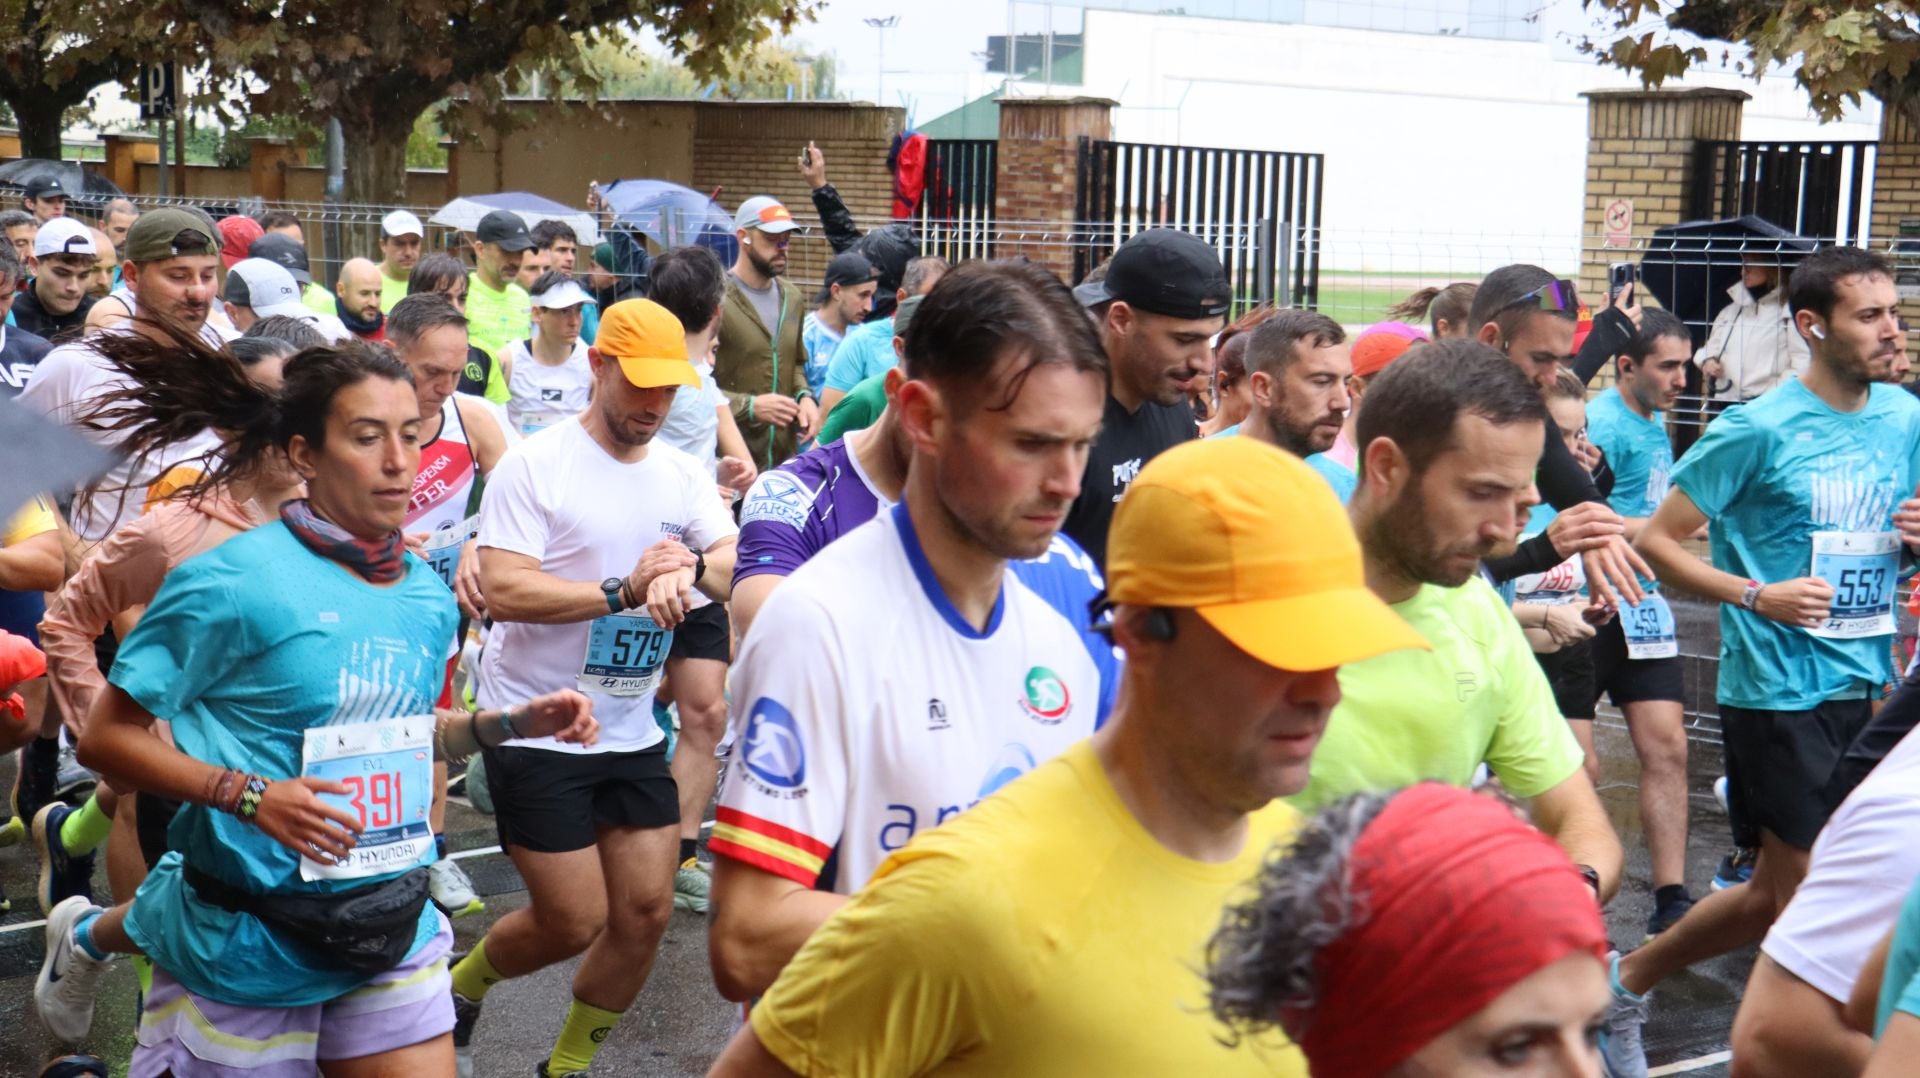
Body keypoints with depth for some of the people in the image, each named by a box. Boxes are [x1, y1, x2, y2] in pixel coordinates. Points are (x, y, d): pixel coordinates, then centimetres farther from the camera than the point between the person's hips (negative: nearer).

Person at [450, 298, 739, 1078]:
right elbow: (502, 589, -21)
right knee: (574, 923, -3)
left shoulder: (682, 475, 5)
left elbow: (744, 563, -7)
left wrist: (690, 566, -29)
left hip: (632, 734, 6)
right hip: (536, 730, -6)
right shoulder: (534, 465, -12)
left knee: (646, 911, 5)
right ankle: (463, 984, 30)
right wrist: (625, 590, -27)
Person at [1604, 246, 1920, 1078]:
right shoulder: (1758, 430, -11)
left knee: (1775, 897, 9)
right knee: (1805, 900, -2)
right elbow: (1657, 540, -8)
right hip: (1778, 691, -6)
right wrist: (1757, 595, -19)